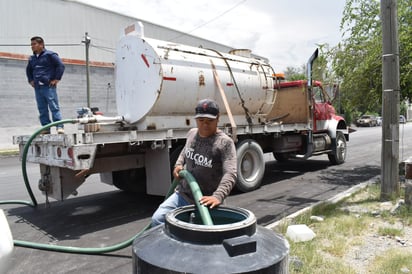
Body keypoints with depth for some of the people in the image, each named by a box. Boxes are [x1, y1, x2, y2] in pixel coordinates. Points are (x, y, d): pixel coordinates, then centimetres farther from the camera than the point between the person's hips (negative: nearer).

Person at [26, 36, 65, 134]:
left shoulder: (50, 55, -1)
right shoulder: (32, 58, 20)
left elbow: (61, 66, -7)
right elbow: (28, 70, 36)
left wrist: (56, 79, -10)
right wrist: (31, 80, 22)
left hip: (49, 86, -7)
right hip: (37, 88, 7)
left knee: (54, 107, -9)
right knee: (42, 109, 6)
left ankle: (59, 127, -10)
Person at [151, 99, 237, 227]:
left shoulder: (225, 143, -17)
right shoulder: (192, 133, 4)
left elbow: (230, 174, -27)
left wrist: (218, 197, -42)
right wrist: (179, 164, 8)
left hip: (205, 201, -5)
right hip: (182, 194, 6)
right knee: (157, 219, -2)